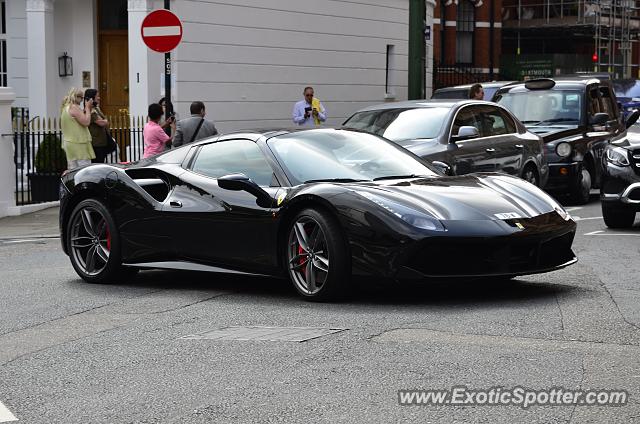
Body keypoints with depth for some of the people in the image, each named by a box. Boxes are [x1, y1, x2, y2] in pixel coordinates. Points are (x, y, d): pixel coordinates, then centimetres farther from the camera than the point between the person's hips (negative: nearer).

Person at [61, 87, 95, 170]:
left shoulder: (66, 107, 17)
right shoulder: (74, 107, -13)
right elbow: (86, 122, -17)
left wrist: (88, 109, 13)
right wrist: (87, 108, -7)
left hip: (69, 143, 10)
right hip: (78, 144, -10)